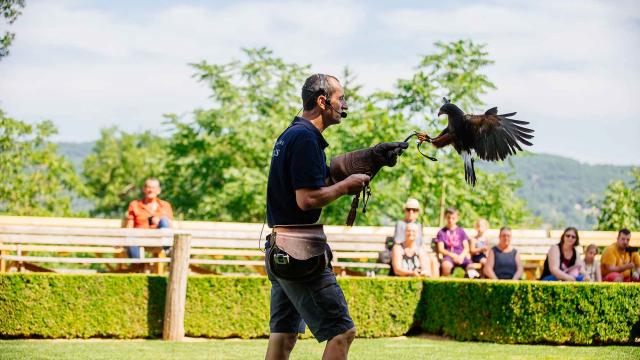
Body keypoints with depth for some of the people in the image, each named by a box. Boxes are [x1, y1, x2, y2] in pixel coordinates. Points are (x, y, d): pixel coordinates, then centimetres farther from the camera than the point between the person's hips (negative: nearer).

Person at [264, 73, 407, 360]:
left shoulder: (289, 135, 17)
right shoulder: (305, 138, -14)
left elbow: (324, 175, 22)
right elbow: (307, 199, -21)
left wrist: (372, 157, 16)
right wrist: (347, 185, -8)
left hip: (278, 250, 10)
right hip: (301, 250, -10)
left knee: (284, 335, 12)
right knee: (342, 332, -7)